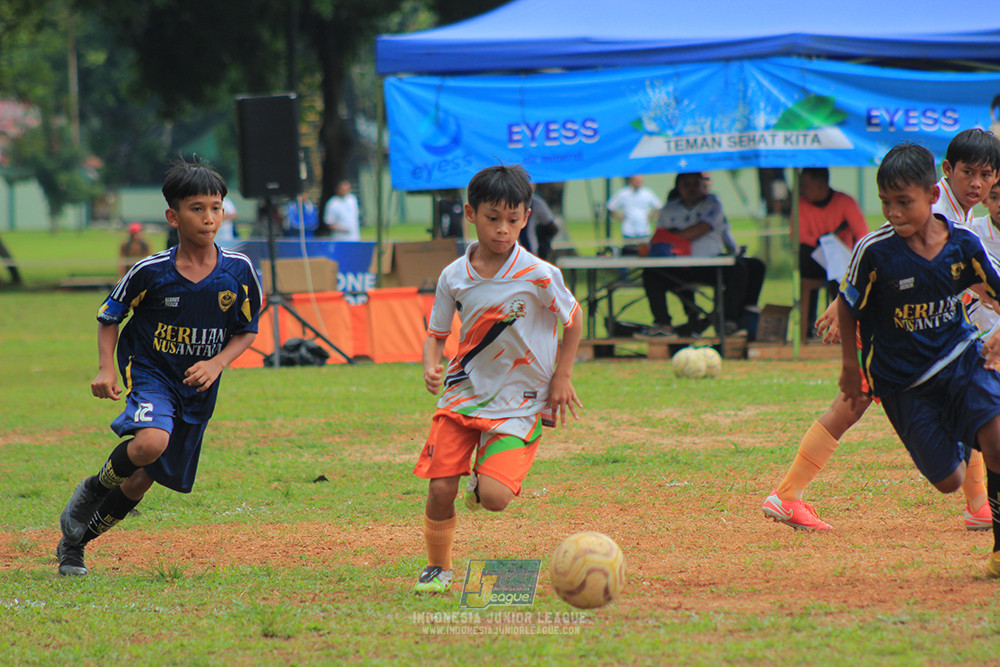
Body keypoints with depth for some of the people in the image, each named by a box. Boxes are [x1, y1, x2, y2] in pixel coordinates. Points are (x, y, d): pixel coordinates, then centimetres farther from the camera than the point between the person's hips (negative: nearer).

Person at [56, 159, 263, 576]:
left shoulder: (239, 272, -8)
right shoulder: (150, 272, -15)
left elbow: (246, 331, 4)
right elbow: (109, 316, 0)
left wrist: (217, 364, -14)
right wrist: (106, 370, -14)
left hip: (197, 387, 4)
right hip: (149, 373, -4)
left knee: (142, 480, 8)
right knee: (151, 442, -34)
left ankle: (75, 541, 29)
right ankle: (95, 489, -4)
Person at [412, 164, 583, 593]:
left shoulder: (538, 276, -14)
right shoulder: (454, 277, -4)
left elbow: (573, 318, 2)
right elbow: (436, 332, 8)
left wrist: (561, 377, 1)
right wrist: (431, 365, -13)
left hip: (520, 397, -3)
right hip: (464, 391, 3)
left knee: (494, 497, -18)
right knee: (440, 489, -6)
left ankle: (483, 478, 20)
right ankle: (437, 569, 18)